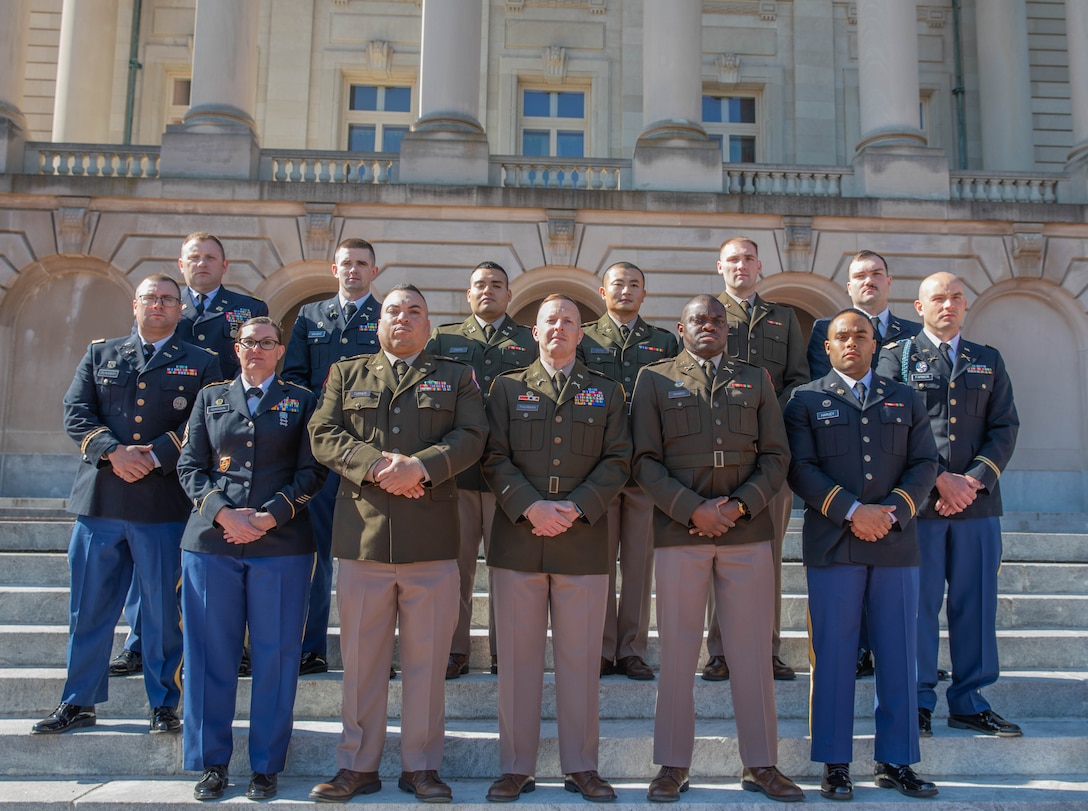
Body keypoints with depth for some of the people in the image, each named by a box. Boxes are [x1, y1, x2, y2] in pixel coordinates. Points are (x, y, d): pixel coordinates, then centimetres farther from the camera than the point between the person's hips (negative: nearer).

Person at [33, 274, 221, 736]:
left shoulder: (201, 364, 8)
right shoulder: (99, 354, 15)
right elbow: (76, 413, 5)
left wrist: (155, 457, -15)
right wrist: (114, 452, -11)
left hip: (164, 502, -2)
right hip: (100, 499, 2)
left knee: (163, 609, 4)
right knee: (89, 606, 8)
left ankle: (164, 705, 16)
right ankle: (79, 703, 21)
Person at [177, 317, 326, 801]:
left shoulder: (300, 402, 11)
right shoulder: (211, 397, 15)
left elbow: (311, 471, 3)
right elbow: (190, 466, 8)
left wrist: (270, 516, -10)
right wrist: (223, 512, -9)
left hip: (281, 544, -1)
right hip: (212, 540, 1)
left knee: (275, 656, 1)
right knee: (211, 654, 4)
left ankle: (266, 766, 13)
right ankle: (210, 763, 17)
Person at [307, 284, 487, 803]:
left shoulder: (456, 377, 13)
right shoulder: (346, 374, 16)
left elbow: (471, 438, -1)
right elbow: (323, 436, 4)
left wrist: (419, 466, -16)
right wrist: (376, 465, -12)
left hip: (432, 540, -1)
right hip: (361, 537, 1)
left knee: (427, 659, 5)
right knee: (361, 658, 7)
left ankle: (421, 766, 17)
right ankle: (357, 766, 20)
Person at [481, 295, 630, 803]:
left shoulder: (606, 393, 12)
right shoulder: (507, 388, 11)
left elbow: (617, 460, 3)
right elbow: (495, 458, 2)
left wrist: (576, 508, -10)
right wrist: (530, 507, -13)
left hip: (584, 541, 0)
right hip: (518, 539, 0)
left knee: (580, 658, 5)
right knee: (517, 657, 5)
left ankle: (581, 766, 17)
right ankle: (516, 767, 15)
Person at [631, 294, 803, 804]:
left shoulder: (755, 380, 14)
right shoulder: (654, 379, 8)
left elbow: (776, 457, 8)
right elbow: (645, 461, 0)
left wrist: (740, 505, -8)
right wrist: (692, 509, -12)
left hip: (748, 531, 2)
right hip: (679, 532, -1)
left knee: (752, 652, 6)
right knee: (677, 652, 4)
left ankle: (761, 765, 18)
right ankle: (673, 765, 16)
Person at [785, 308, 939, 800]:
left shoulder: (906, 400, 16)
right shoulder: (805, 400, 7)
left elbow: (924, 464, 8)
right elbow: (800, 468, -4)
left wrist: (893, 511, -9)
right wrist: (851, 511, -14)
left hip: (896, 543, 3)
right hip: (833, 546, -2)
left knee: (898, 656, 6)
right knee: (833, 657, 1)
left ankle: (896, 763, 18)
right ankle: (834, 764, 11)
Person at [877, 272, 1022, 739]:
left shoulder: (989, 362, 16)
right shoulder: (896, 358, 4)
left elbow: (1004, 428, 8)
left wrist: (974, 481, -7)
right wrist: (941, 480, -12)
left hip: (978, 501, 4)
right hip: (918, 501, -3)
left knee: (976, 603, 7)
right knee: (919, 603, 1)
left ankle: (970, 703, 18)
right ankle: (918, 701, 12)